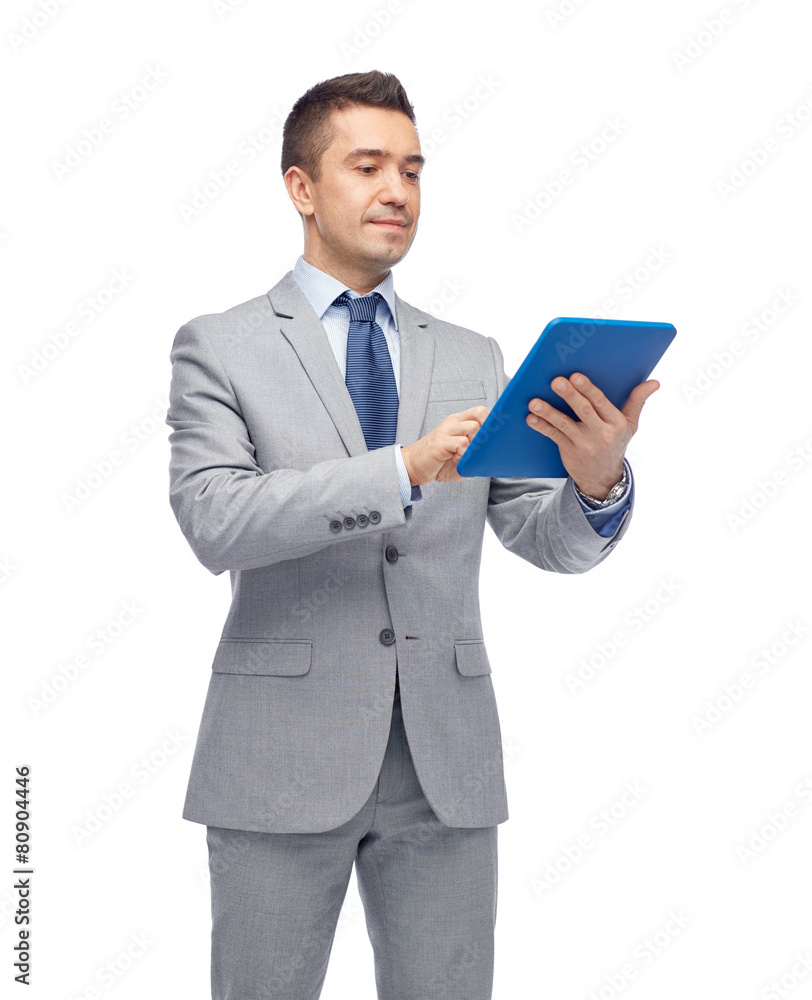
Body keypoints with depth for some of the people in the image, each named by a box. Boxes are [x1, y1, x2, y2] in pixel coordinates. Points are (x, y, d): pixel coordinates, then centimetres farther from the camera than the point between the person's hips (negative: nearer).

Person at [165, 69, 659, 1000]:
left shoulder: (471, 358, 12)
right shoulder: (219, 347, 2)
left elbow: (554, 542, 5)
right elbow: (214, 520, -14)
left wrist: (599, 481, -18)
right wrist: (406, 469, -24)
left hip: (447, 758, 3)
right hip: (284, 754, -2)